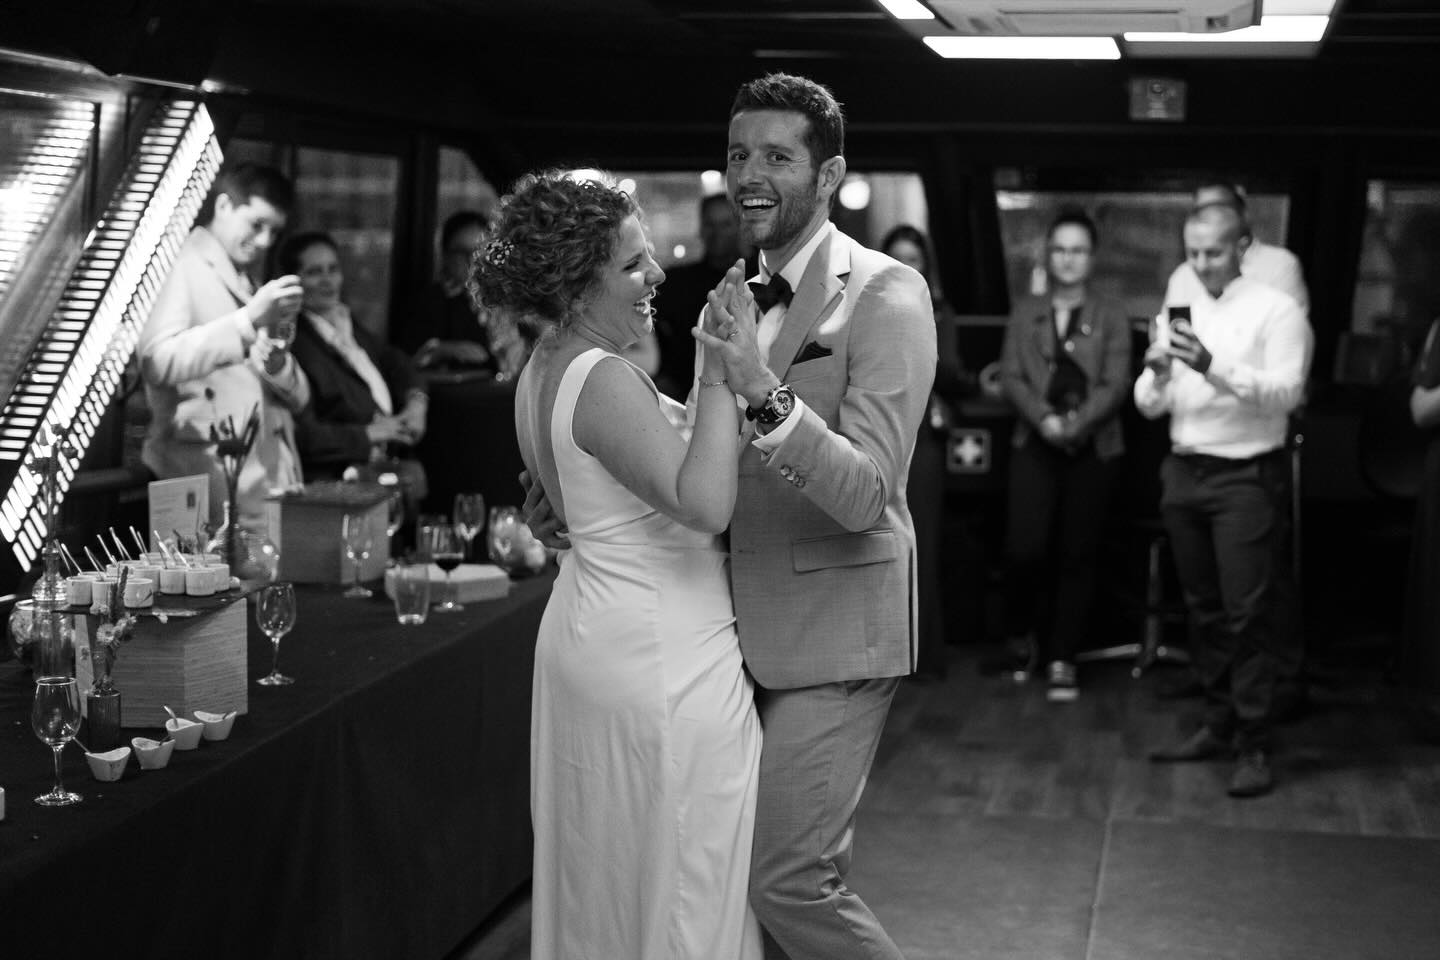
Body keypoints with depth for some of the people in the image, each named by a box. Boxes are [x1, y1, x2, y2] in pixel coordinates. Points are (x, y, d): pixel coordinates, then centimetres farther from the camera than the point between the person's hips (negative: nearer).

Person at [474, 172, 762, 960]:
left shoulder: (542, 370, 8)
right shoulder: (604, 379, -23)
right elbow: (704, 503, -34)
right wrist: (719, 370, -30)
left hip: (586, 626, 10)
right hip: (662, 659, -10)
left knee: (600, 878, 21)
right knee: (682, 888, 3)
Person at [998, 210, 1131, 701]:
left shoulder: (1111, 316, 7)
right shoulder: (1025, 313, 12)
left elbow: (1116, 384, -2)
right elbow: (1011, 376, 3)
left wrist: (1076, 425, -16)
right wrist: (1044, 419, -14)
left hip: (1092, 448, 0)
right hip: (1035, 444, 1)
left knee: (1078, 555, 0)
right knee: (1026, 549, -10)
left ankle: (1062, 660, 7)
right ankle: (1021, 637, 16)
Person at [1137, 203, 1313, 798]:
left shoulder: (1275, 311, -5)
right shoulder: (1177, 315, 11)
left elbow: (1286, 392, -17)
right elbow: (1150, 407, 8)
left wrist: (1213, 368, -28)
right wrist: (1157, 373, -14)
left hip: (1246, 476, -6)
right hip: (1184, 473, 6)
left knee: (1246, 613, -7)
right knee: (1203, 609, 12)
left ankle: (1253, 746, -2)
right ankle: (1217, 725, 23)